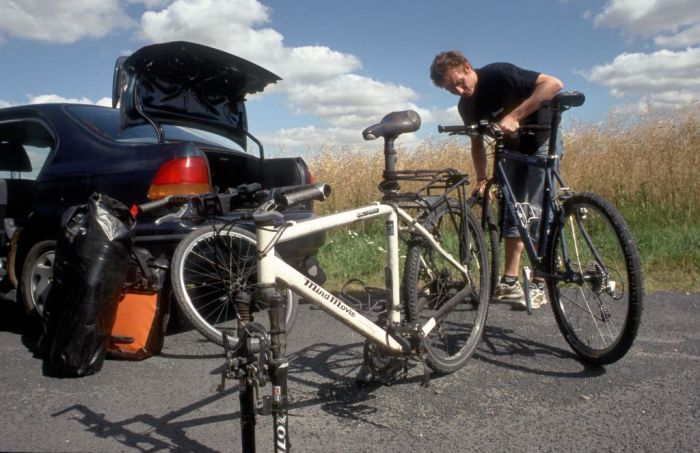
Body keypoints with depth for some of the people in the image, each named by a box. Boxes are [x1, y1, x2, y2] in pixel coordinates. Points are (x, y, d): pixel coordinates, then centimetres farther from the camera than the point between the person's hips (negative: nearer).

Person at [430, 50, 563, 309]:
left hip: (542, 141, -6)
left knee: (537, 210, -12)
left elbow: (554, 84, -33)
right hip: (513, 148, 7)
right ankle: (510, 282, 6)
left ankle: (539, 285, -5)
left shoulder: (499, 74, -24)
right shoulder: (466, 105, -4)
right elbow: (477, 143, 5)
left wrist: (514, 116, -38)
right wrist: (481, 178, -7)